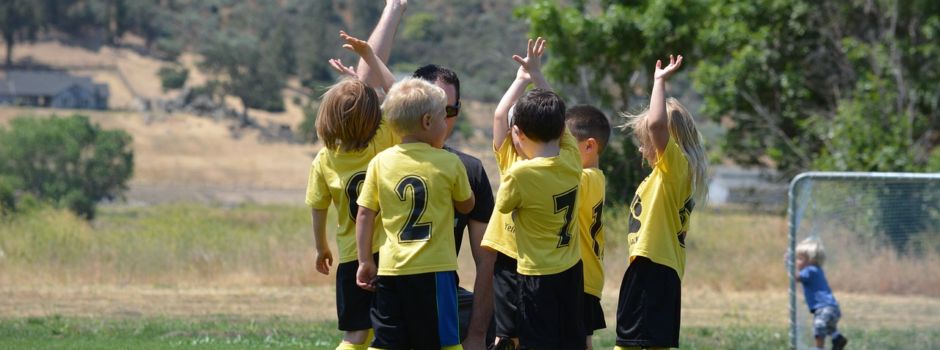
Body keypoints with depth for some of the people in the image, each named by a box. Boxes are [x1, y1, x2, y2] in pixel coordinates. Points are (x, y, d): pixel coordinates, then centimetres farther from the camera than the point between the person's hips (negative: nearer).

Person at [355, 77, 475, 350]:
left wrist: (365, 261, 9)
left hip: (391, 270, 3)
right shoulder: (449, 163, -4)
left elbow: (364, 215, 3)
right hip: (434, 270, -2)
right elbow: (466, 205, 11)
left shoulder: (380, 163, 2)